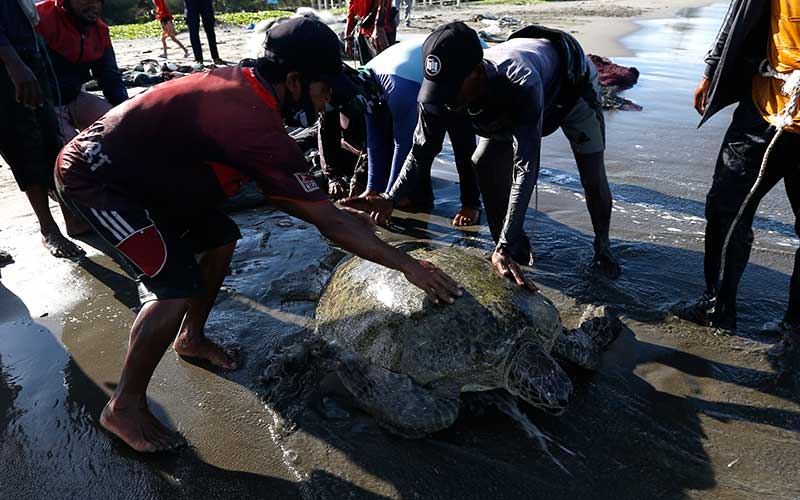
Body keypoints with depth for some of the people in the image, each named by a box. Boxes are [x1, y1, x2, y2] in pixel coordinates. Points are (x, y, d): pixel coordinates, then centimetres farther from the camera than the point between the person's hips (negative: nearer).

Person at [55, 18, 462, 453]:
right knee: (178, 284, -18)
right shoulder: (256, 125, -33)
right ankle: (124, 407, 2)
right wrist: (407, 265, -22)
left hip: (139, 166, 10)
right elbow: (328, 222, -29)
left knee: (219, 237, 12)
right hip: (94, 176, -10)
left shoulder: (241, 82, -5)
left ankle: (190, 337, 31)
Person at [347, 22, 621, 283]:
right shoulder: (448, 86, -32)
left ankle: (602, 247, 20)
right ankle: (515, 249, 6)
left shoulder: (522, 83, -50)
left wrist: (504, 248, -54)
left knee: (592, 177, -8)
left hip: (573, 83, -4)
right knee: (485, 164, -10)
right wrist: (390, 199, -33)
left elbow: (525, 168, -51)